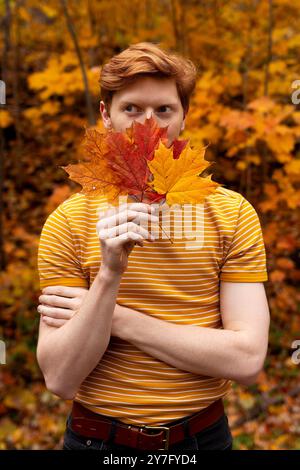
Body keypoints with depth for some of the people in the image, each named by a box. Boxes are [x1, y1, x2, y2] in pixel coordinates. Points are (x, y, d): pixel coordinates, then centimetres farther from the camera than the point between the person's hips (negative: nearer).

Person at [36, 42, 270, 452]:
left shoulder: (234, 214, -10)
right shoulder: (68, 221, -11)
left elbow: (247, 361, -17)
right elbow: (60, 380, -15)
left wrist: (118, 318, -19)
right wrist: (109, 276, -29)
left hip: (204, 434, 1)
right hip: (98, 437, 0)